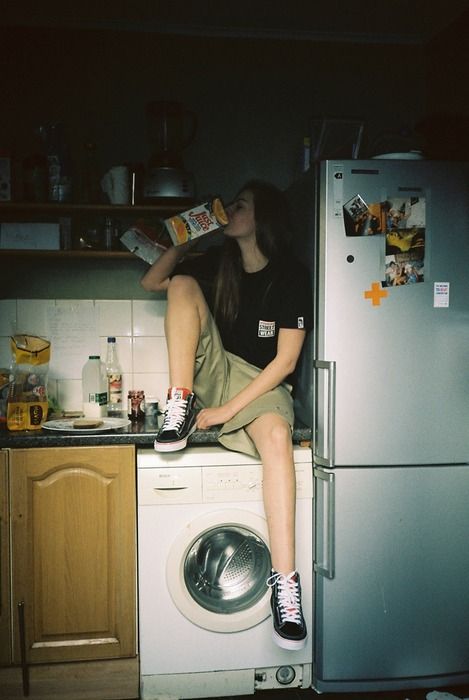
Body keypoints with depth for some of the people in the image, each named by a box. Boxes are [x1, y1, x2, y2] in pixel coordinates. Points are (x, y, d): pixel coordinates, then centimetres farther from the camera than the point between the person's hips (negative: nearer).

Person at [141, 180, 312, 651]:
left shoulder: (290, 277, -11)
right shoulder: (217, 263, 5)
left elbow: (285, 361, -16)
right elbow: (151, 282, 13)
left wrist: (229, 409, -21)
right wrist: (187, 239, 1)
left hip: (262, 384, -4)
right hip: (214, 371, 4)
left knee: (277, 434, -38)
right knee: (184, 284, -15)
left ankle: (285, 580, -37)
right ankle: (180, 405, -23)